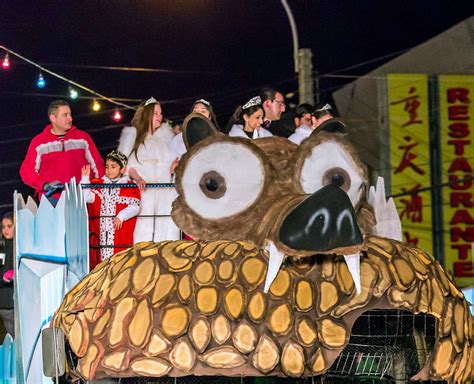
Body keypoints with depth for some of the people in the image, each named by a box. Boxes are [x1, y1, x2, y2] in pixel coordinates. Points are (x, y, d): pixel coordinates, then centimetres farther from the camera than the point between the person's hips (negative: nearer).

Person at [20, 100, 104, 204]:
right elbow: (26, 170, 4)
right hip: (51, 199, -1)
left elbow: (97, 164, 12)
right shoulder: (38, 142, 8)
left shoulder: (82, 138, 11)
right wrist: (45, 185, -11)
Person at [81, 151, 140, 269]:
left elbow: (135, 206, -8)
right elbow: (87, 197, 0)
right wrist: (85, 178, -5)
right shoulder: (97, 185, 14)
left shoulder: (130, 187, 3)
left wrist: (121, 216, -20)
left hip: (120, 232, -3)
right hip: (100, 231, 3)